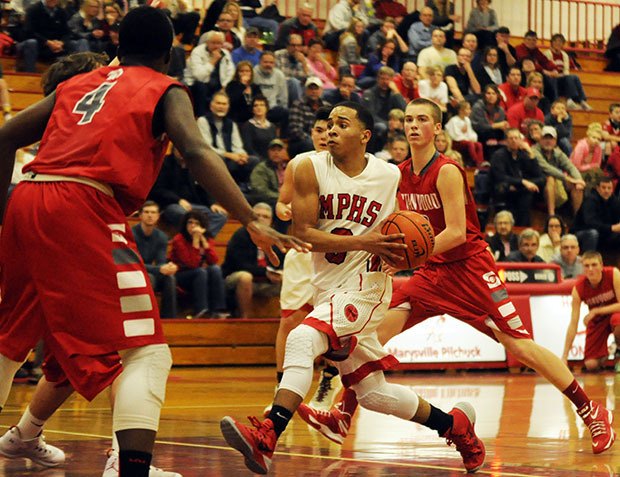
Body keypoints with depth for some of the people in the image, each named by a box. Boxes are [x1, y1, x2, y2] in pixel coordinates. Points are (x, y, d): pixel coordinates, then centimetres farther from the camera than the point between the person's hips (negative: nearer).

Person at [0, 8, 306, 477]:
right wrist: (252, 222, -15)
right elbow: (196, 152, -8)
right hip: (83, 208, -6)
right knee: (146, 352, -6)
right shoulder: (167, 91, 10)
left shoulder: (78, 83, 26)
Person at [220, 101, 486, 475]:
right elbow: (302, 233, -11)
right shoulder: (311, 169, -3)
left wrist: (399, 252, -5)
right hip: (329, 287, 4)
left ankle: (266, 439, -36)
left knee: (302, 341, -29)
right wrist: (361, 242, -19)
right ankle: (454, 424, 33)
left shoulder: (390, 175, -1)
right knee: (373, 393, 11)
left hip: (365, 286, -4)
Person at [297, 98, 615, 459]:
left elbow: (456, 233, -22)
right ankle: (342, 416, 3)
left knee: (520, 346, -8)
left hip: (470, 267, -7)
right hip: (433, 272, 7)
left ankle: (592, 412, 3)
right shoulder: (401, 175, 4)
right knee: (377, 330, -4)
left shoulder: (447, 171, -17)